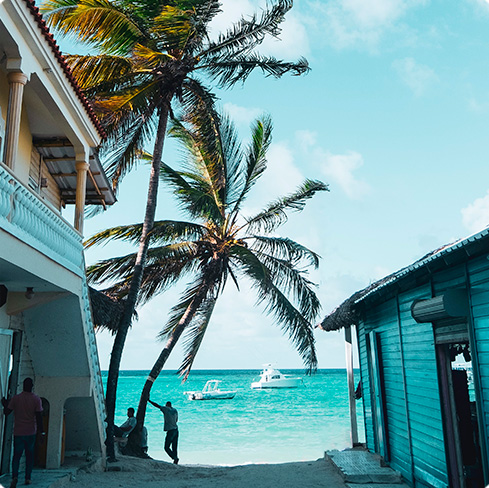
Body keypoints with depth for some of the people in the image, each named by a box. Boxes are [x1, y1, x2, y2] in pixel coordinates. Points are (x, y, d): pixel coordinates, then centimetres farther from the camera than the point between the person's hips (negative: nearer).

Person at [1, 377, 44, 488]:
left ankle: (15, 476, -13)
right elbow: (38, 417, -7)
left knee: (17, 455, 7)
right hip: (31, 432, 0)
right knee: (30, 455, 12)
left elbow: (6, 412, 3)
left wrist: (5, 404, 23)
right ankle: (28, 478, 12)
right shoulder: (36, 399, -6)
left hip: (18, 432, 1)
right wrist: (42, 432, -2)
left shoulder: (15, 398, -3)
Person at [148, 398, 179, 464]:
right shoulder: (175, 410, 12)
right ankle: (175, 461, 3)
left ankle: (175, 458, -14)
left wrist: (149, 400, 4)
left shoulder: (166, 409, -5)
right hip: (176, 430, 7)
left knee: (166, 447, 0)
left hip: (170, 430, -7)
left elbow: (157, 405, -4)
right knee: (174, 447, 9)